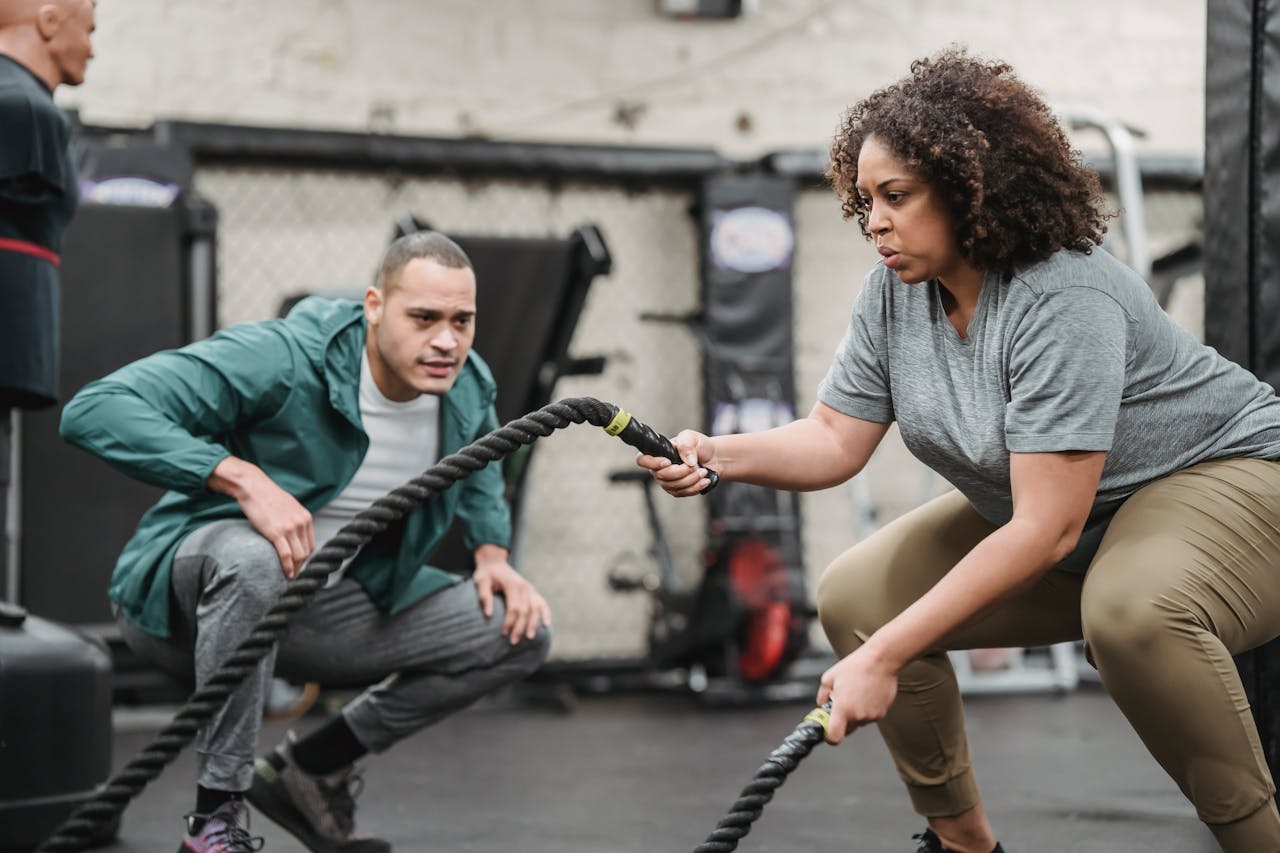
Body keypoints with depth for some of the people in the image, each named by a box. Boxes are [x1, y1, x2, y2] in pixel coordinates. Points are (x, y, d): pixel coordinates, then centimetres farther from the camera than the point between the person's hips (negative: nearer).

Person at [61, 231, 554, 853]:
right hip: (184, 596, -6)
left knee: (521, 631, -4)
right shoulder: (283, 360, -27)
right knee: (255, 557, -42)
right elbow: (94, 410, -34)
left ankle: (313, 767, 8)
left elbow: (478, 466, 21)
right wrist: (244, 478, -41)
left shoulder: (469, 389, -5)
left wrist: (492, 555, 2)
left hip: (326, 603, 7)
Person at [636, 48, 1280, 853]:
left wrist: (886, 656, -34)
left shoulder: (1063, 301, -31)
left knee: (1132, 611, -40)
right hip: (1051, 518, 8)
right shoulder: (896, 289, -8)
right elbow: (836, 439, -3)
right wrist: (716, 455, -24)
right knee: (856, 594, -3)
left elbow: (1047, 530, -33)